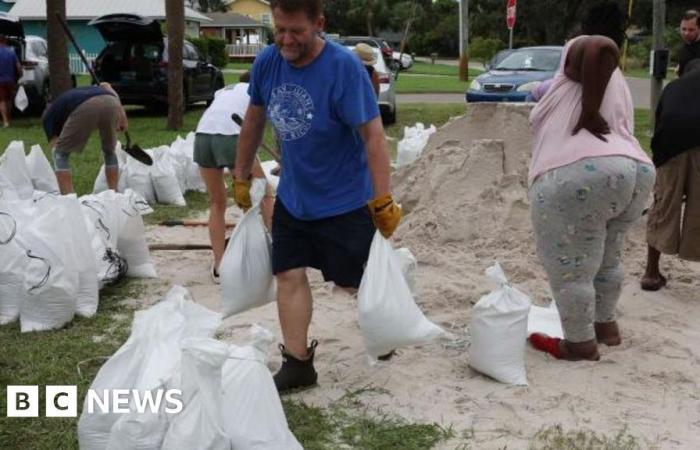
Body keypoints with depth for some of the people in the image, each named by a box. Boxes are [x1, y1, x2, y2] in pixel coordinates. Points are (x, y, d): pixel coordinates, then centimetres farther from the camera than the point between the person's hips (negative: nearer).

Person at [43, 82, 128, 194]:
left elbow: (55, 149, 30)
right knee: (109, 152, 31)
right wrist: (122, 115, 19)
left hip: (86, 108, -4)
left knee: (61, 154, 19)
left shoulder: (49, 115, 34)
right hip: (111, 103, 4)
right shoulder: (74, 94, 46)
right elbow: (105, 86, 27)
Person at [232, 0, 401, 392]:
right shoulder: (267, 62, -8)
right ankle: (297, 364, 15)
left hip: (346, 200, -5)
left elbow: (373, 135, -23)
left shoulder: (344, 66, -24)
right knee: (289, 275, 3)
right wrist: (241, 177, 12)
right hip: (292, 197, 5)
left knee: (352, 280, 8)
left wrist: (384, 202, -25)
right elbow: (254, 120, 7)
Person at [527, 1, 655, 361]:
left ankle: (580, 344, 17)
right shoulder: (616, 83, 27)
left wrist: (588, 113, -16)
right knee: (606, 259, 27)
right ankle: (606, 325, 41)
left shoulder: (580, 50, 4)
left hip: (578, 178, -9)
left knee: (570, 270, 5)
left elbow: (603, 47, -20)